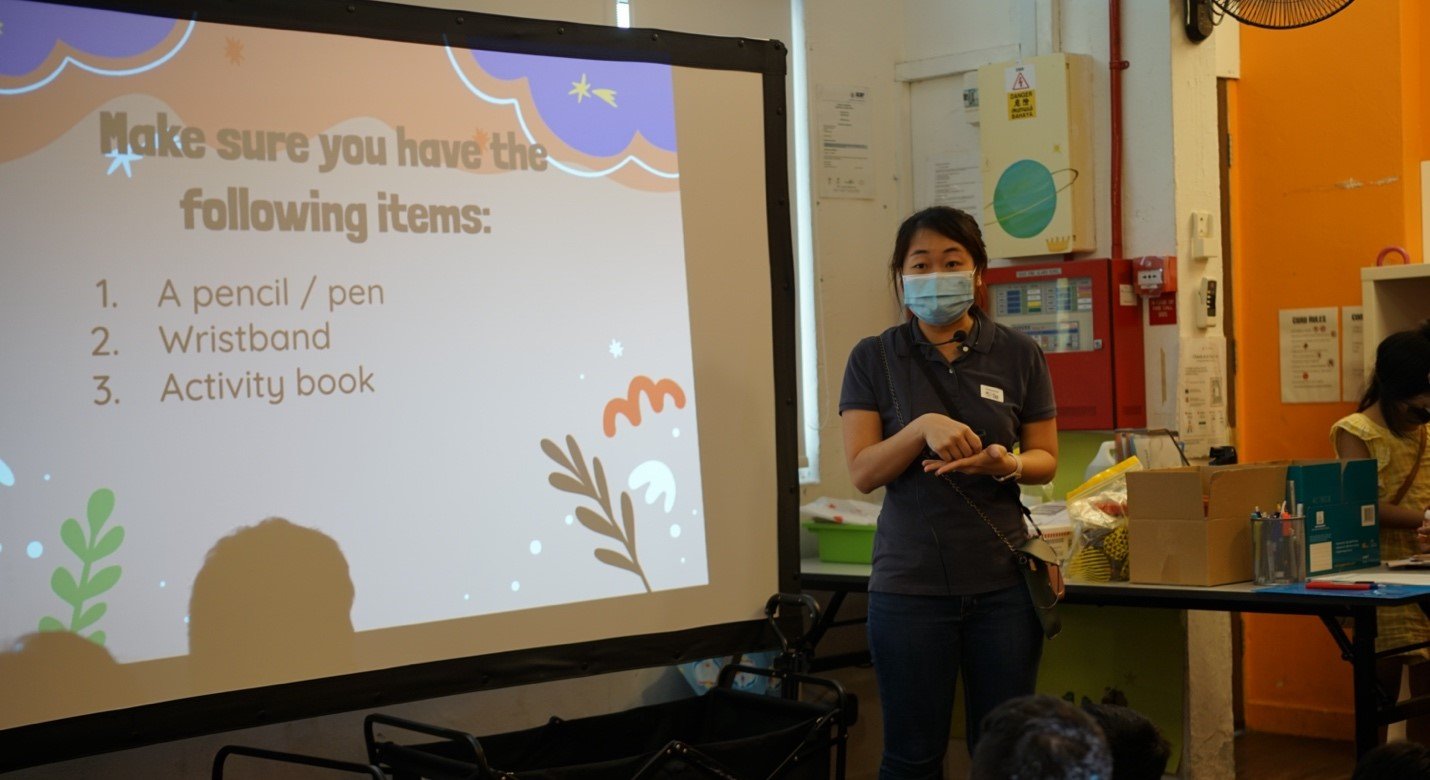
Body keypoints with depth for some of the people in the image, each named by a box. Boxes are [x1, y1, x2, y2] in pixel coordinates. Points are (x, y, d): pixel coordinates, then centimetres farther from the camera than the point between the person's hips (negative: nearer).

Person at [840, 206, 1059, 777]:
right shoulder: (874, 359, 1)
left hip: (1003, 580, 1)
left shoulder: (1018, 355, 4)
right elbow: (862, 471, -5)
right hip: (910, 581, -1)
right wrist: (923, 428, -21)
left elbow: (1045, 460, 9)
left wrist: (1006, 464, -13)